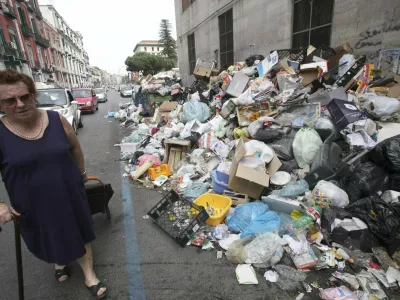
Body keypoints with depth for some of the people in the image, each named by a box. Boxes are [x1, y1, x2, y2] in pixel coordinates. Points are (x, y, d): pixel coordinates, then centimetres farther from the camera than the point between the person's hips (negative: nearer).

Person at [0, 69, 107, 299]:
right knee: (50, 238, 23)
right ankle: (60, 261, 57)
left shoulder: (57, 120, -9)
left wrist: (81, 174, 13)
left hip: (71, 195, 1)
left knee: (79, 233, 15)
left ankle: (89, 275, 37)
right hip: (34, 205, 0)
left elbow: (75, 148, 5)